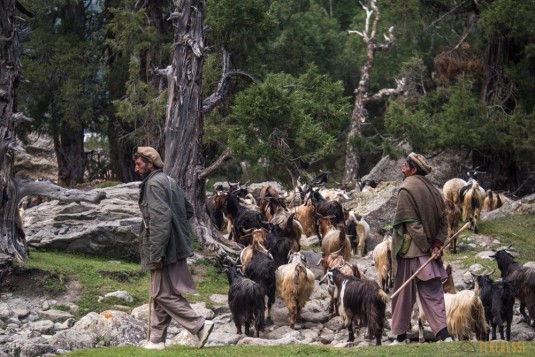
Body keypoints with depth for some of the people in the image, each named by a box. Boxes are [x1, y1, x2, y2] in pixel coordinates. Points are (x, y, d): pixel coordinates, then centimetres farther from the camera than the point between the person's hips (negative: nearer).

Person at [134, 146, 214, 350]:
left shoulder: (154, 184, -14)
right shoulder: (169, 181, 16)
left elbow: (160, 219, -23)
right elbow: (189, 210, 24)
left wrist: (156, 254, -23)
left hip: (165, 250, -10)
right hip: (176, 247, 10)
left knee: (164, 295, -5)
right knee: (159, 294, 12)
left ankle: (200, 325, -7)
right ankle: (156, 340, 16)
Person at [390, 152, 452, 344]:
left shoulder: (406, 189, -10)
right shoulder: (432, 190, 10)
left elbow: (411, 222, -15)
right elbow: (443, 221, 8)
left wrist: (426, 246, -12)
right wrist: (436, 245, 1)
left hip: (410, 250, -6)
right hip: (428, 251, 6)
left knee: (404, 294, 4)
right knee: (432, 292, 5)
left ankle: (400, 335, 10)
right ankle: (443, 333, -5)